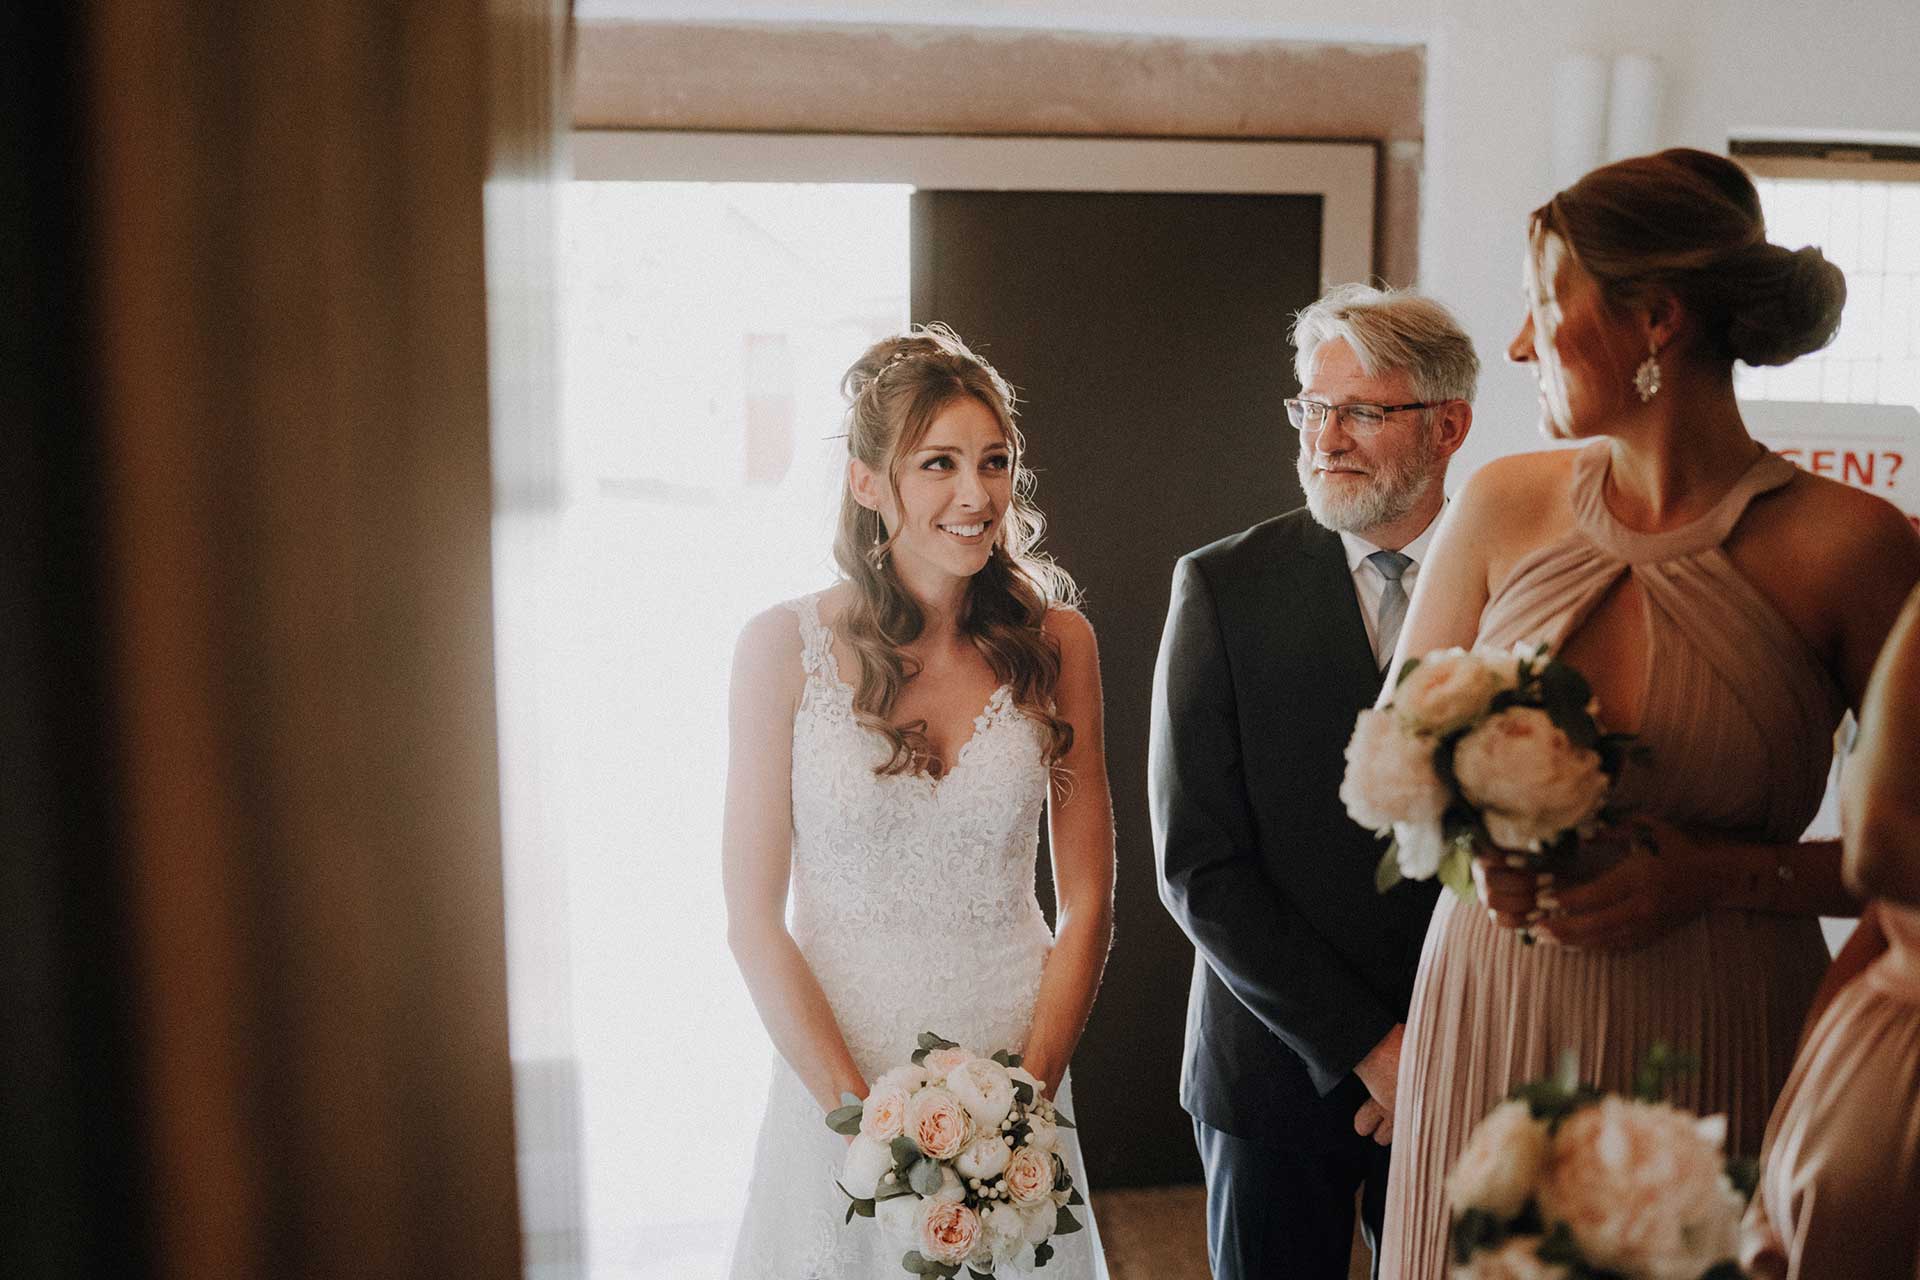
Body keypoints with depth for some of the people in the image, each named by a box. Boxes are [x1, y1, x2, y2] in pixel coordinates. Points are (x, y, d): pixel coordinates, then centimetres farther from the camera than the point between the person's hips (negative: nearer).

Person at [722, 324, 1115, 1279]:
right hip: (833, 1071, -2)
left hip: (1019, 1065, 2)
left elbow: (1087, 903, -2)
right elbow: (753, 921, -9)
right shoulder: (784, 646, -10)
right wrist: (866, 1118, -14)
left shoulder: (1055, 642, -4)